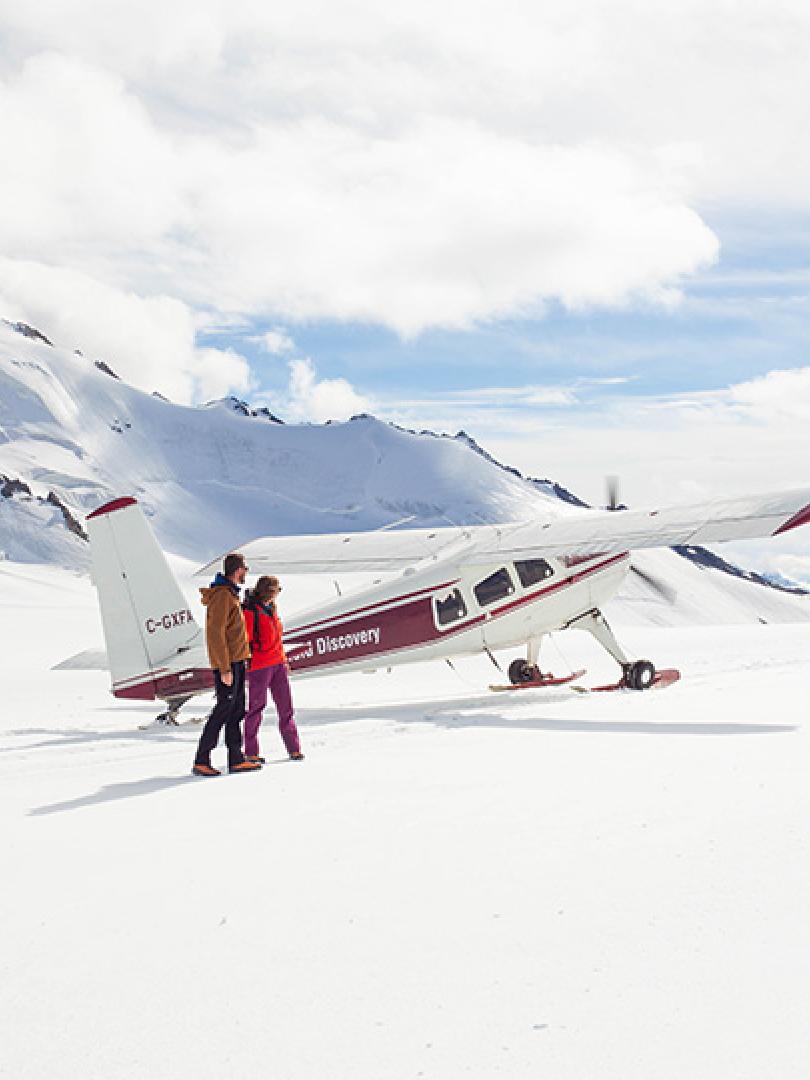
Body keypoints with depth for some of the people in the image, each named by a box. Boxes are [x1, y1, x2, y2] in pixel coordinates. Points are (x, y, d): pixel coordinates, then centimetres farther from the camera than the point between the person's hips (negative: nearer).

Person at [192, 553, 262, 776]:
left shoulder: (230, 593, 16)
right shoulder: (222, 595, -15)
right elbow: (216, 634, -19)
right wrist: (225, 669, -21)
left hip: (236, 661, 10)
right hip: (228, 663, -10)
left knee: (237, 710, 9)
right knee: (224, 709, -10)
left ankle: (236, 759, 12)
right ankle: (201, 761, -7)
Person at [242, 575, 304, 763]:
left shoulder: (270, 609, 16)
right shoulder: (251, 611, -10)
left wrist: (283, 659, 22)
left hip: (278, 664, 8)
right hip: (259, 666, -8)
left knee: (286, 706, 6)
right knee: (256, 706, -1)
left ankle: (293, 748, 11)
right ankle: (251, 753, 6)